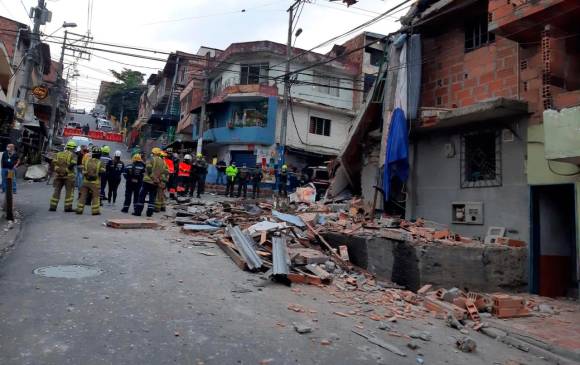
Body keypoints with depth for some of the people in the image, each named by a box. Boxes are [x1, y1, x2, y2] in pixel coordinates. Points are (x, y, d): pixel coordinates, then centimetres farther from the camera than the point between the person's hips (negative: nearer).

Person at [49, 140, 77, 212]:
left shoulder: (58, 154, 10)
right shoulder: (72, 155, -4)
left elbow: (53, 163, 4)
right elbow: (73, 164, -20)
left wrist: (55, 171, 11)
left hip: (58, 175, 5)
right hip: (69, 176, -4)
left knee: (57, 191, 13)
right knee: (69, 191, 2)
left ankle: (53, 206, 13)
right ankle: (68, 207, 0)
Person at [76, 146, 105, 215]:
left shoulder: (86, 161, -2)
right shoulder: (100, 163, -11)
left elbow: (83, 169, 2)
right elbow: (103, 171, -11)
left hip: (86, 181, 3)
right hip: (95, 182, -3)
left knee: (83, 196, 10)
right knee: (95, 197, 5)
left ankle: (79, 209, 14)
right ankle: (95, 211, 5)